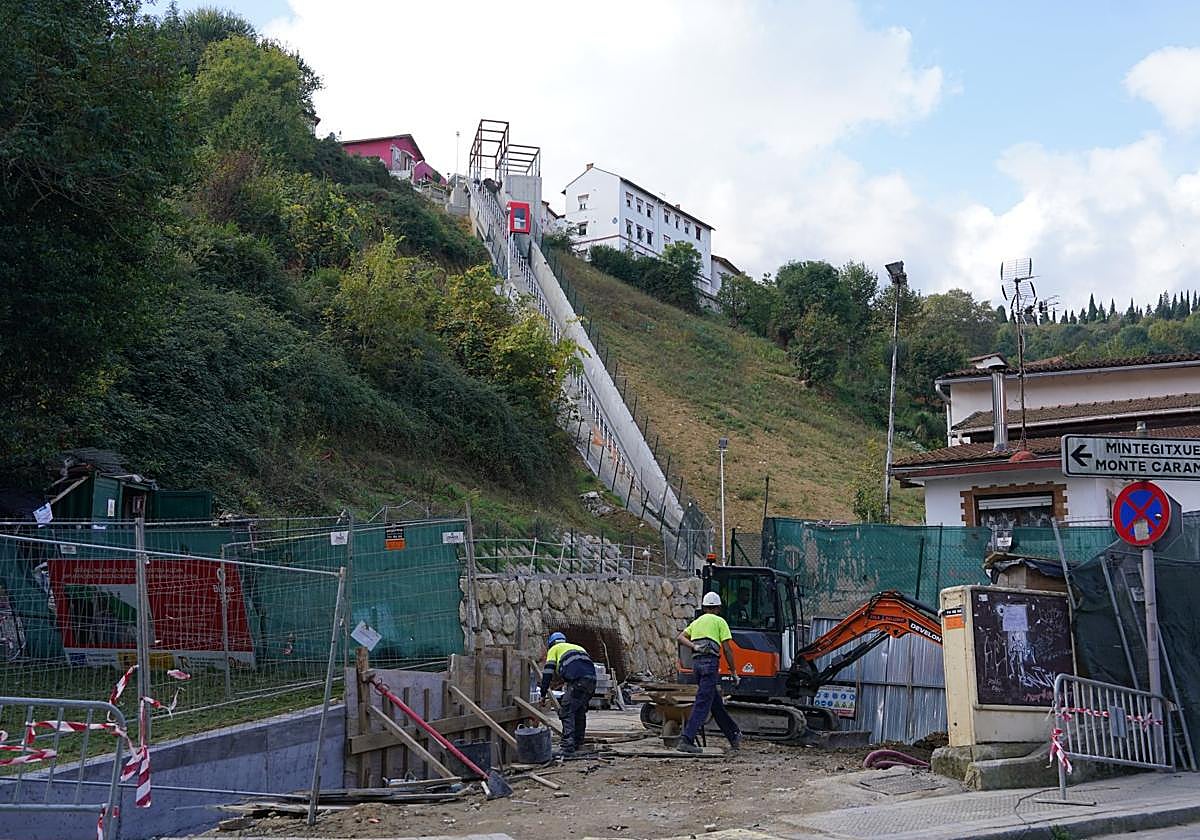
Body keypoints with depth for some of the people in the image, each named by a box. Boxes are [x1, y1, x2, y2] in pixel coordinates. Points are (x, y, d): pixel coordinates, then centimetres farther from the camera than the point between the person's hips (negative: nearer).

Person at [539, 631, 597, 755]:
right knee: (580, 712, 19)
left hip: (577, 680, -7)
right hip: (591, 680, 7)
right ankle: (579, 745, 22)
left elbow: (547, 672, 11)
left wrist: (543, 694, 16)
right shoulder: (577, 647, 39)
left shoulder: (554, 649, 20)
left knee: (566, 712, -6)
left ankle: (568, 747, -17)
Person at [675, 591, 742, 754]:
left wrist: (694, 646, -5)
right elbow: (727, 649, 0)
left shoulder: (697, 622, 24)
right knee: (702, 703, -9)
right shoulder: (719, 621, 6)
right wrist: (734, 672, 5)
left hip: (696, 662, 7)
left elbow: (681, 637, 7)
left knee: (717, 703, 15)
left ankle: (734, 735, 26)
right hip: (710, 662, -7)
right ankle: (686, 740, -18)